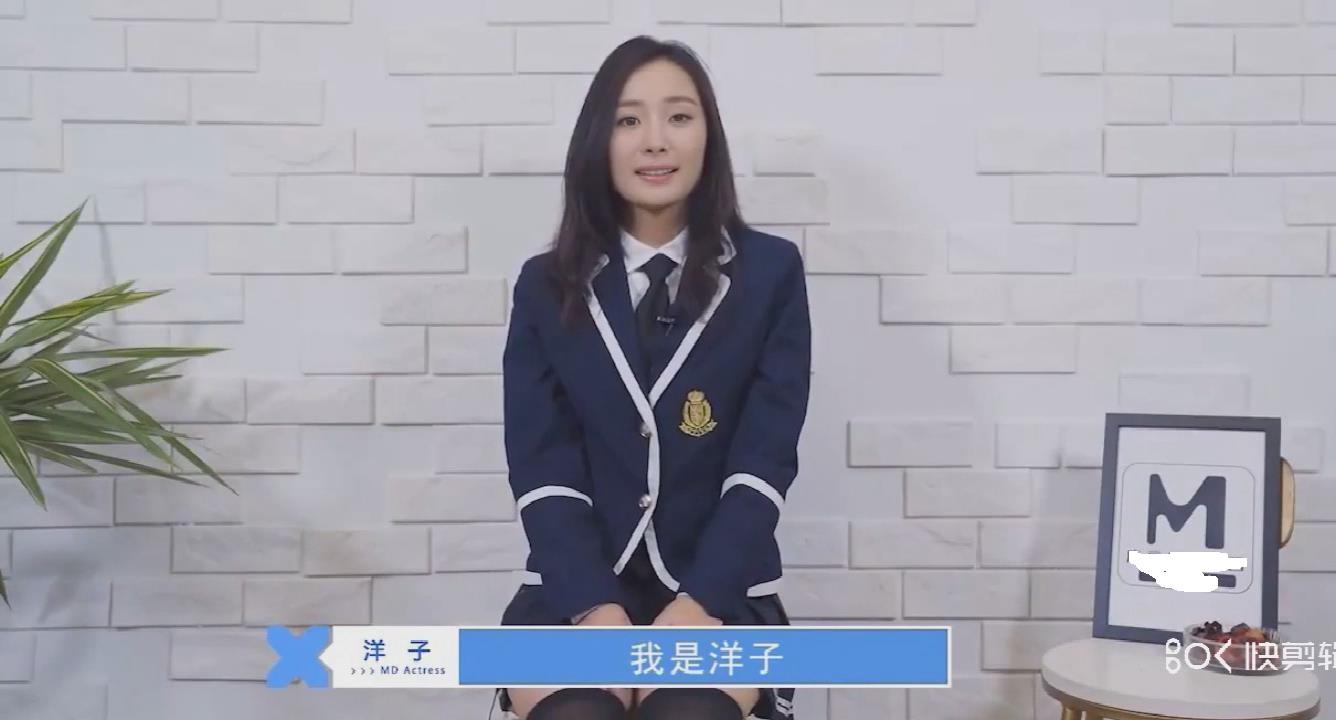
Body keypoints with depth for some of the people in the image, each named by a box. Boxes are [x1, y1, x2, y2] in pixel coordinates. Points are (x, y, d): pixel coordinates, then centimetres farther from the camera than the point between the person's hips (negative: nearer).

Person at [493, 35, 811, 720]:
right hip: (575, 590, 1)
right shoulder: (546, 284, 7)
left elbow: (765, 460, -3)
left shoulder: (770, 271, 4)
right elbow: (542, 469, -1)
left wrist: (698, 605, -17)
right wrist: (598, 609, -16)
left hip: (719, 589, -1)